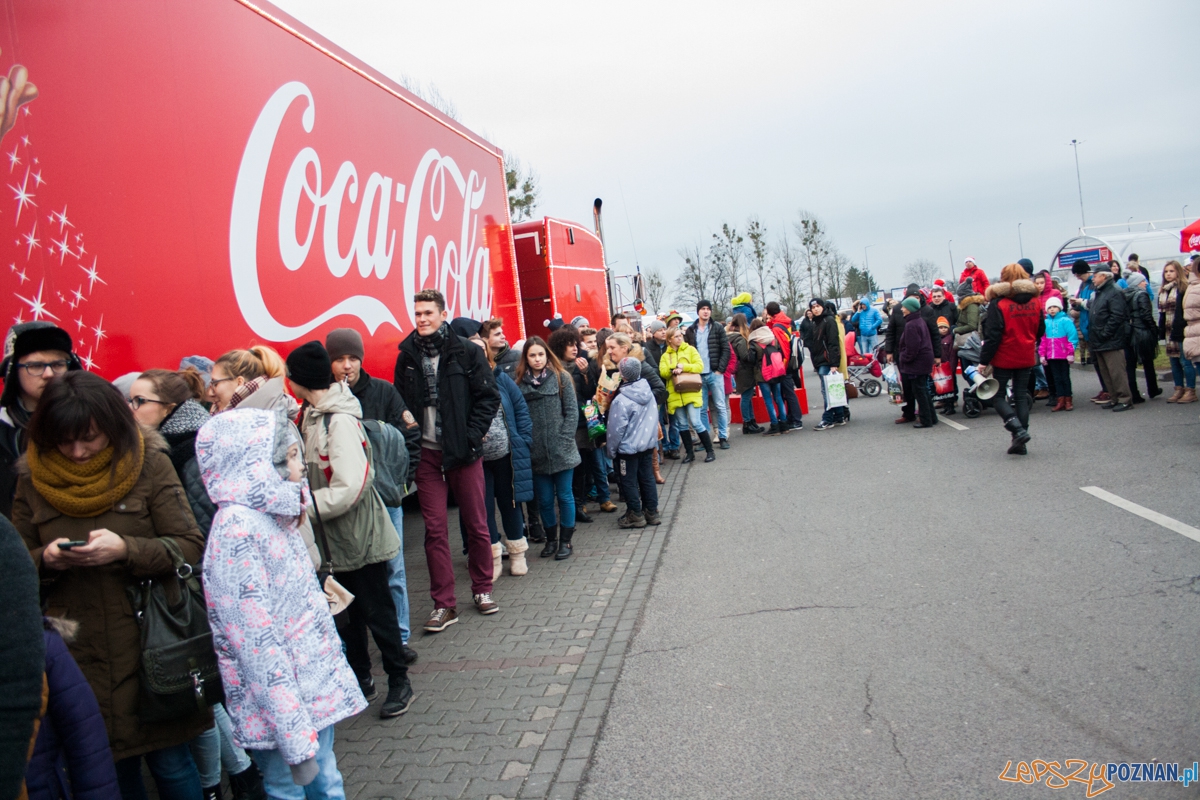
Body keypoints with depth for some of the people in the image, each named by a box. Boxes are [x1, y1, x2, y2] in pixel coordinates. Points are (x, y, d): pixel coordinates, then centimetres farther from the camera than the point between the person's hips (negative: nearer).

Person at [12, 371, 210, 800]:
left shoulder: (148, 463, -7)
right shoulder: (32, 478, 3)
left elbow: (191, 547, -9)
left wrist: (126, 549, -23)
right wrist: (46, 559, -11)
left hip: (150, 648, -2)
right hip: (79, 658, 3)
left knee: (170, 763, 8)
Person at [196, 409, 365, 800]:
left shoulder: (275, 514, 7)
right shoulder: (237, 526, -20)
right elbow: (257, 638, -22)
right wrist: (295, 735, -22)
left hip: (315, 686, 8)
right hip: (278, 703, -8)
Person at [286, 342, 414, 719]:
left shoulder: (341, 421, -23)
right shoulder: (314, 414, 5)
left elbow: (348, 488, -27)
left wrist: (304, 508, -18)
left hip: (361, 533, -9)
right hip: (340, 535, 9)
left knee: (377, 610, 5)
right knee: (350, 610, 19)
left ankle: (399, 681, 20)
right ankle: (360, 677, 34)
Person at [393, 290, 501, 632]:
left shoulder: (466, 351, -3)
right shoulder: (407, 356, 6)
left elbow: (489, 396, -2)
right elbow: (400, 404, 12)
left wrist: (472, 436, -10)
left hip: (462, 451, -2)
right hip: (426, 453, 2)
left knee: (477, 524, 8)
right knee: (435, 528, 3)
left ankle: (483, 589, 26)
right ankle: (443, 604, 11)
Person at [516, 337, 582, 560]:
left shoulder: (561, 378, 1)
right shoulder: (519, 383, 2)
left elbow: (572, 412, -1)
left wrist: (564, 440, -9)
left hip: (561, 450, -1)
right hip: (535, 452, 1)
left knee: (564, 496, 7)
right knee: (544, 499, 10)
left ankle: (565, 541, 20)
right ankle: (550, 539, 26)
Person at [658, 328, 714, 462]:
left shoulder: (690, 349, 6)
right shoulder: (665, 356, 11)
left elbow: (699, 366, -5)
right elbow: (662, 373, -2)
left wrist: (683, 367, -16)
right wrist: (673, 369, -20)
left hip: (691, 392, -3)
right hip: (674, 394, 3)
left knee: (695, 423, -8)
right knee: (682, 425, 7)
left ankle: (710, 451, 4)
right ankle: (690, 453, 18)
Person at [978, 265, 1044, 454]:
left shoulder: (998, 303, -14)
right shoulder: (1035, 302, 3)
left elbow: (992, 335, -17)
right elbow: (1040, 330, 12)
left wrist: (984, 360, -12)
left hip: (1004, 358, -5)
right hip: (1027, 358, 5)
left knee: (998, 396, 7)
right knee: (1022, 396, 10)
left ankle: (1018, 429, -12)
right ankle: (1020, 444, 10)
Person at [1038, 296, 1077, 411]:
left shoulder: (1066, 321, -6)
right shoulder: (1046, 322, 5)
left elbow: (1072, 337, -8)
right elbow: (1043, 340, 9)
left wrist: (1071, 353, -11)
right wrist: (1042, 355, 7)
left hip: (1064, 356, -4)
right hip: (1051, 357, 4)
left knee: (1065, 378, 5)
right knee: (1056, 378, 8)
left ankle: (1068, 400, 13)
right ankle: (1060, 401, 12)